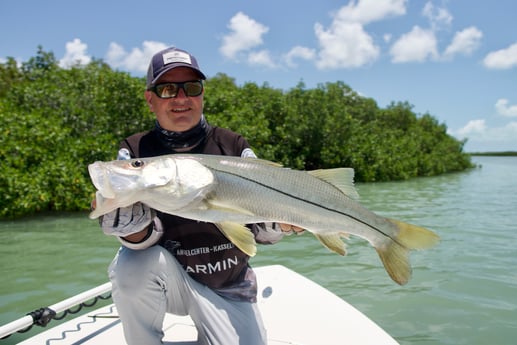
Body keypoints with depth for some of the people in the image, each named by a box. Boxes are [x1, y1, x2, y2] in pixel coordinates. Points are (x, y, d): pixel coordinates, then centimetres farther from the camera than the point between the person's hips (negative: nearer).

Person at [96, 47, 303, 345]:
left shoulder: (234, 147, -8)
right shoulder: (135, 151, -8)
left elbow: (259, 231, -7)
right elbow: (143, 238, -17)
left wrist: (280, 224, -28)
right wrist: (135, 228, -39)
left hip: (229, 285, 2)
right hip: (168, 274, -1)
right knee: (133, 268, -31)